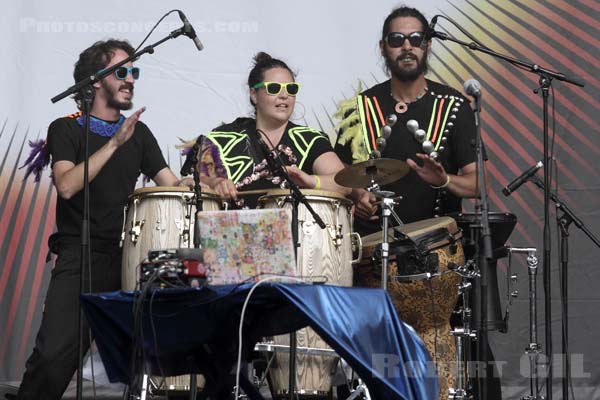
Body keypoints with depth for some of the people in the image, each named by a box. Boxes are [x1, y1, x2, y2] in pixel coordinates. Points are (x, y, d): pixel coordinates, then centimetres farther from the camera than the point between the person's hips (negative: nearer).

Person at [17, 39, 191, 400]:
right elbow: (67, 185, -15)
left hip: (129, 255, 4)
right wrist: (114, 143, -18)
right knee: (55, 353, -17)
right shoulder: (66, 130, 2)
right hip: (79, 257, -4)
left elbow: (171, 185, 11)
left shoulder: (139, 133, 16)